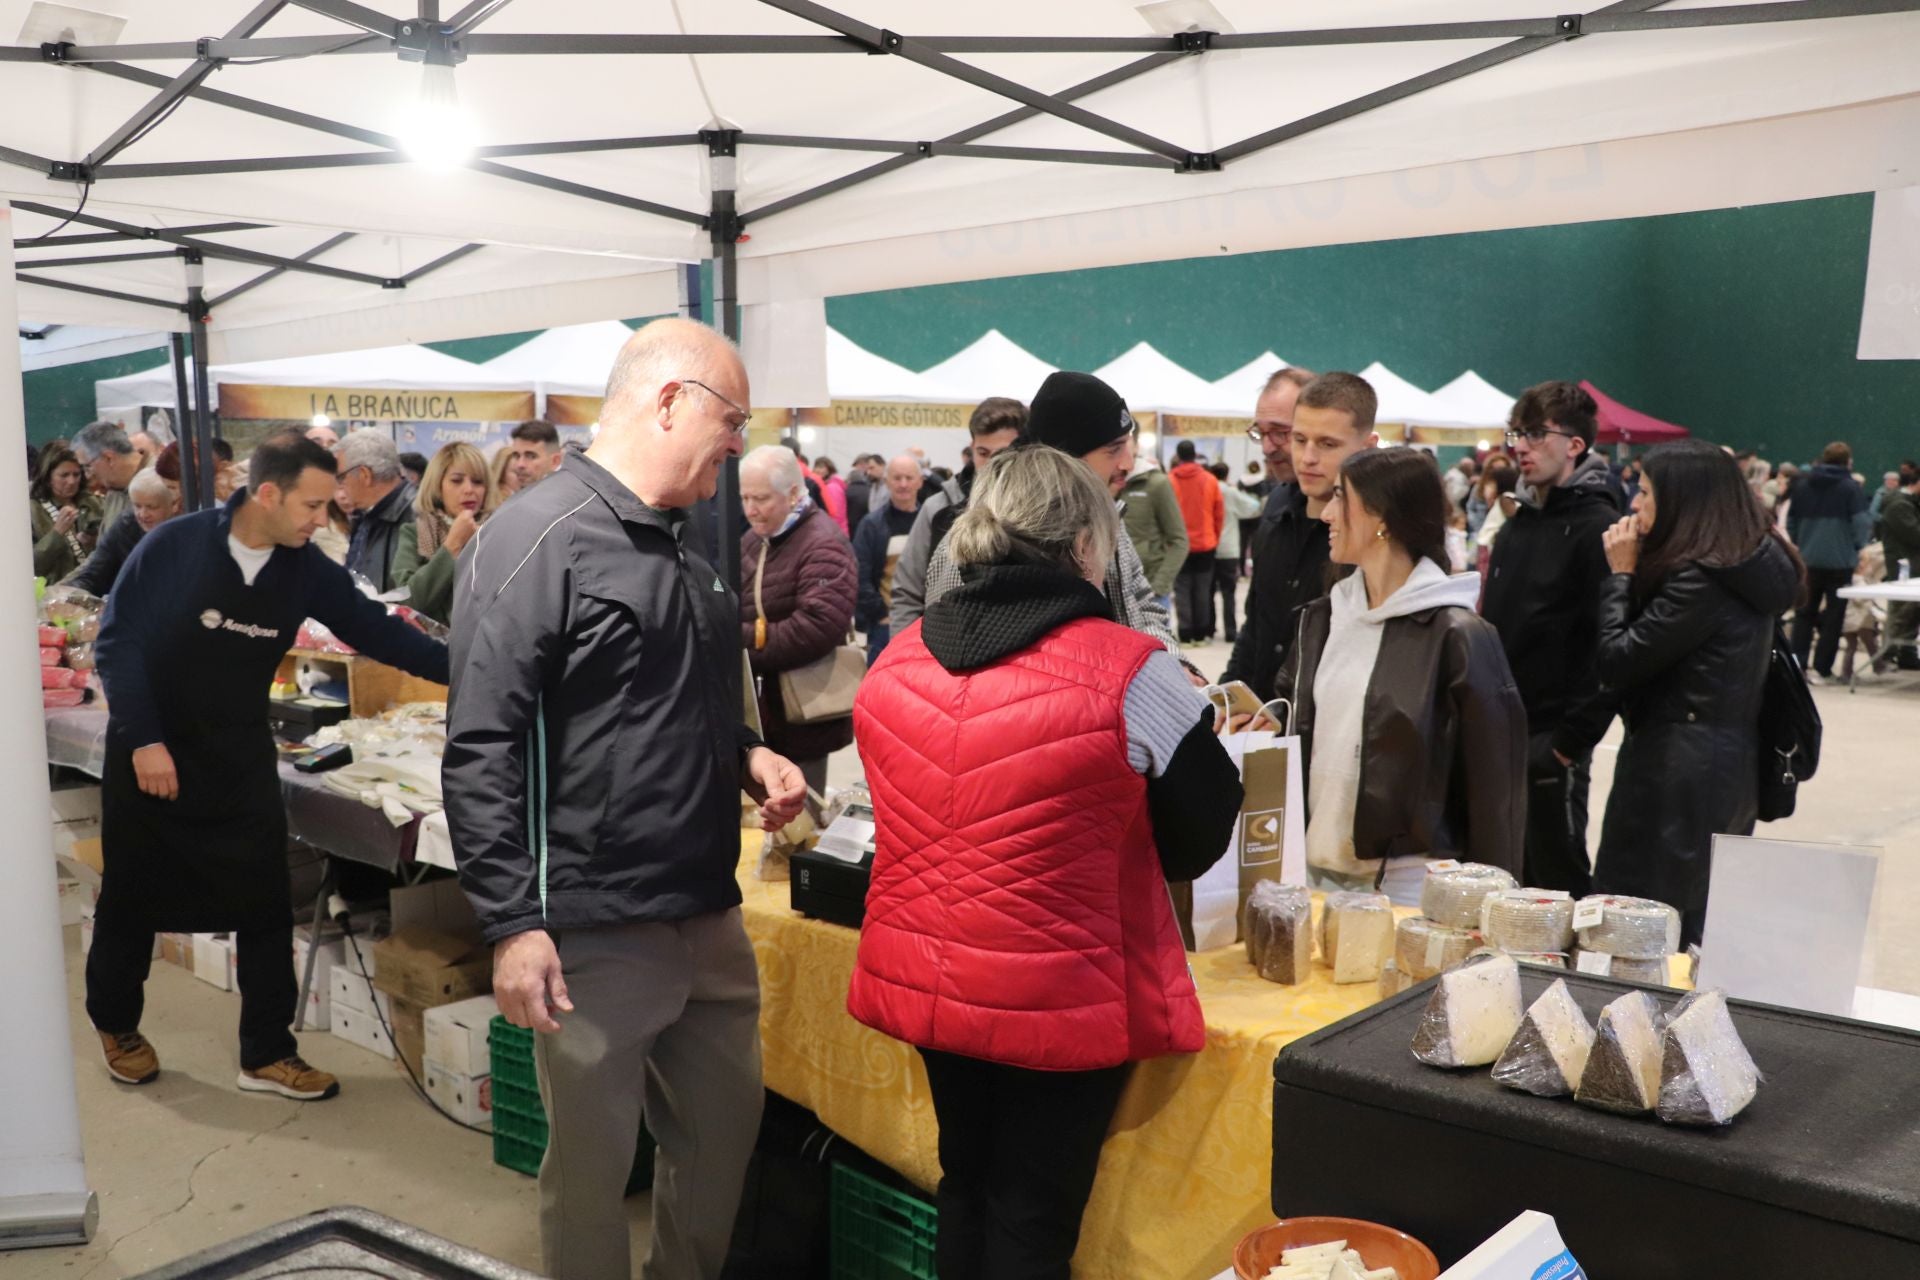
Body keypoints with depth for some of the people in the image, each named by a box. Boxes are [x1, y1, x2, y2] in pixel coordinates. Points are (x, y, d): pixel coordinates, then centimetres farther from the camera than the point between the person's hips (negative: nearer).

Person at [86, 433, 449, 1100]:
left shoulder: (306, 569, -4)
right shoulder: (175, 546, -16)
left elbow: (375, 630, -2)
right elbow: (117, 643, -13)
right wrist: (144, 741, -18)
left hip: (241, 760, 3)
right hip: (151, 755, -3)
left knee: (265, 905, 0)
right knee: (133, 897, 12)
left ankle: (267, 1053, 13)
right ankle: (116, 1026, 36)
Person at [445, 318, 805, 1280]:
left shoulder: (682, 545, 13)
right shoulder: (537, 541, -15)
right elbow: (481, 752, -18)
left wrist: (746, 757, 5)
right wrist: (513, 924, -20)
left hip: (709, 917, 8)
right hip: (594, 933, -8)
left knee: (726, 1130, 20)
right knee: (591, 1171, 9)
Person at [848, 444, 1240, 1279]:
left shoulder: (895, 661, -1)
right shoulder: (1126, 670, -16)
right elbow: (1200, 833, -5)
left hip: (926, 980, 5)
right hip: (1060, 995, -5)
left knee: (965, 1187, 22)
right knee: (1033, 1213, 11)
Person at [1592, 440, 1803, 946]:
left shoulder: (1700, 581, -19)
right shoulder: (1749, 568, 10)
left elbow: (1616, 662, -17)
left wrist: (1621, 573, -8)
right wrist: (1639, 569, 4)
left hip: (1677, 772, -10)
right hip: (1728, 765, 10)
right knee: (1701, 927, 16)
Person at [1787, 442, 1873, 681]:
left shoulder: (1802, 485, 7)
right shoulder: (1851, 487, -8)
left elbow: (1791, 522, 11)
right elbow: (1862, 522, -12)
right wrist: (1859, 545, 6)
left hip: (1807, 560, 4)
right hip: (1840, 560, -4)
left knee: (1805, 612, 13)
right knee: (1833, 615, 3)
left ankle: (1798, 663, 7)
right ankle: (1822, 668, 1)